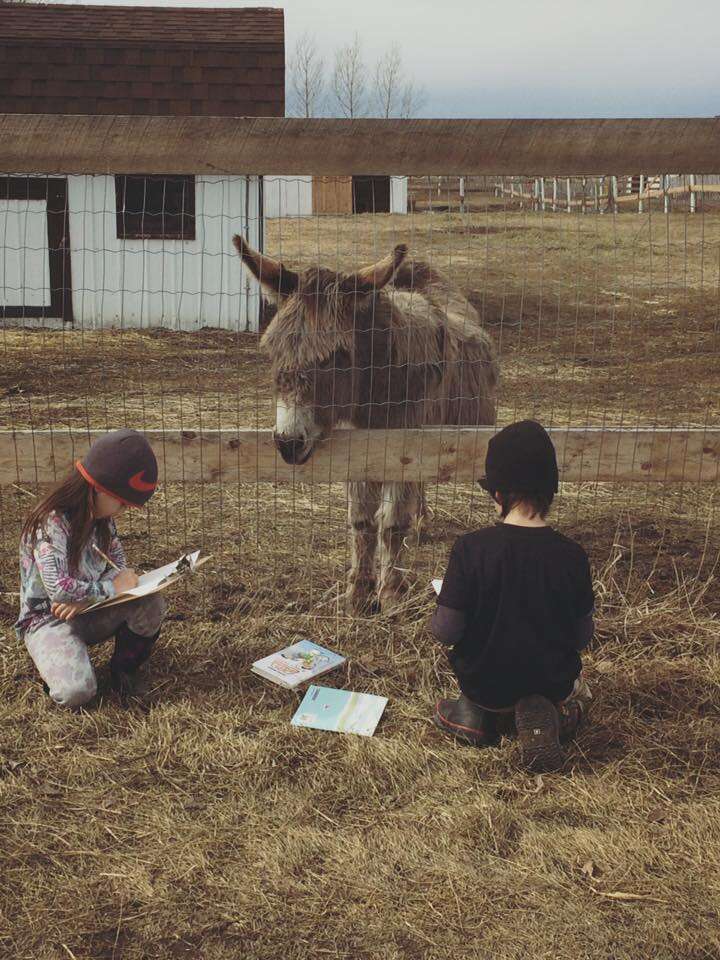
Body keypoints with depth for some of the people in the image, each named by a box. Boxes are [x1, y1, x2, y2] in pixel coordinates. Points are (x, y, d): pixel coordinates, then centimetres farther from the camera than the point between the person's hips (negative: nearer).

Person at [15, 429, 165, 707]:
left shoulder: (103, 519, 0)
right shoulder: (51, 523, -25)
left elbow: (119, 565, 1)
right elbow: (59, 590, -34)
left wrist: (85, 597, -18)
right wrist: (110, 587, -22)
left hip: (89, 612, 6)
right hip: (48, 619, -6)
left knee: (151, 604, -19)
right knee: (76, 692, -29)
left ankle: (124, 670, 5)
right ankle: (55, 657, 6)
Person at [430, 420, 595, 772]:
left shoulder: (471, 548, -22)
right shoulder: (571, 555, -16)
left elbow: (446, 632, -18)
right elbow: (582, 637, -5)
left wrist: (436, 618, 5)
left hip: (485, 684, 1)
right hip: (552, 682, -1)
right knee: (578, 693, 35)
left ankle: (476, 713, 8)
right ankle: (548, 714, 4)